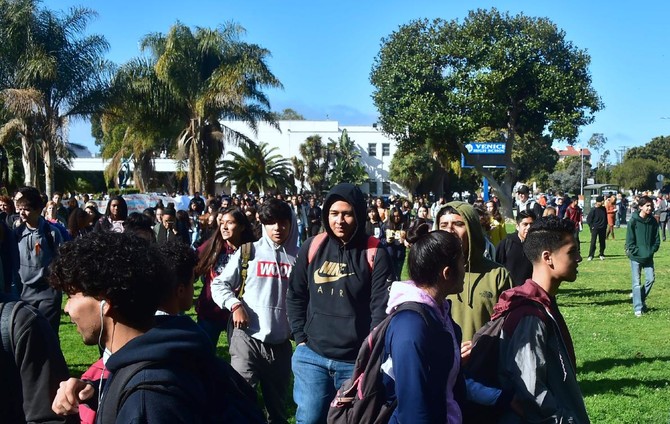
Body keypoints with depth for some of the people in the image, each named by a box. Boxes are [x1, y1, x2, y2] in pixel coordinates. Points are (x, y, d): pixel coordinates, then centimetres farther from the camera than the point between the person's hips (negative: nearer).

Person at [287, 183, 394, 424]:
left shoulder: (375, 253, -6)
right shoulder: (312, 248, 3)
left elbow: (381, 308, -9)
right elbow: (295, 296, 12)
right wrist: (301, 339, 6)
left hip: (357, 361, -2)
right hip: (312, 356, 2)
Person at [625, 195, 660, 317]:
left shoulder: (653, 221, 3)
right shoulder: (633, 221, -9)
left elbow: (657, 239, 8)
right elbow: (629, 241, -9)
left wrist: (652, 251, -3)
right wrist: (637, 252, -14)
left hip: (649, 257, 4)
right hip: (636, 257, -4)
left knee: (650, 279, 1)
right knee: (637, 282, -3)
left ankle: (641, 299, 25)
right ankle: (638, 308, 2)